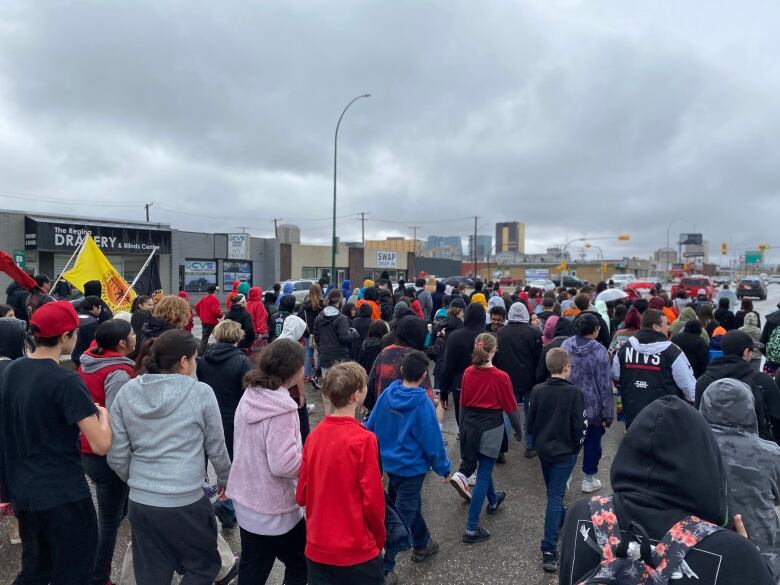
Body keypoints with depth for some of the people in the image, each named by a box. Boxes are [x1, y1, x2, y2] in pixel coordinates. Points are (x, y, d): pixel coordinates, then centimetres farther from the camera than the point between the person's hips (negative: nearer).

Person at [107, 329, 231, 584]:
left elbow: (116, 456, 4)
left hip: (139, 503, 5)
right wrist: (225, 480, 17)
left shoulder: (127, 392, -1)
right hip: (186, 503, -4)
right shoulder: (201, 393, -11)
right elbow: (216, 448, -1)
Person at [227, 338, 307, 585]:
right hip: (275, 508, -7)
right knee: (299, 565, 15)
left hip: (246, 499, 8)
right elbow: (284, 464, -27)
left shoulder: (250, 396, 1)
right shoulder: (282, 409, -25)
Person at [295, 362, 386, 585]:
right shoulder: (363, 439, -20)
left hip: (316, 549, 5)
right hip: (357, 552, -5)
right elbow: (373, 500, -15)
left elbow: (301, 496, 1)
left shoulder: (314, 435, -5)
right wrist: (380, 540, 0)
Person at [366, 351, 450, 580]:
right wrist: (444, 468, -1)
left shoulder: (387, 393, -8)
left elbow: (370, 427, 1)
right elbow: (433, 441, -16)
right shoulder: (422, 403, -24)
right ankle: (383, 568, 10)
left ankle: (422, 545, 46)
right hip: (411, 467, -6)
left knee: (412, 506, 26)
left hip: (389, 463, 7)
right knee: (402, 516, 6)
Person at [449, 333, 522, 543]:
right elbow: (510, 408, -10)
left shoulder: (468, 373, -6)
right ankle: (472, 529, 5)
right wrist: (518, 429, 7)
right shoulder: (501, 377, -19)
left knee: (484, 467, 27)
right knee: (483, 474, 2)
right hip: (492, 426, -5)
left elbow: (463, 403, 3)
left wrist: (462, 428, 16)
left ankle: (493, 500, 52)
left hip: (470, 423, 5)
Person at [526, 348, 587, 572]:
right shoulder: (574, 392, -18)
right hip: (564, 451, -4)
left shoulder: (537, 390, -7)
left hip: (543, 449, 4)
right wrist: (576, 447, 4)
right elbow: (579, 426, -14)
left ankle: (562, 522, 48)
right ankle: (549, 550, -3)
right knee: (555, 495, -1)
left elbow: (530, 422, 0)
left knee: (553, 491, 24)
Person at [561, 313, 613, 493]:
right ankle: (589, 480, 25)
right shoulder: (599, 351, -19)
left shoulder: (565, 346, -5)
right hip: (593, 407, -4)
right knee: (592, 443, 13)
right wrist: (608, 413, -8)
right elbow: (604, 385, -15)